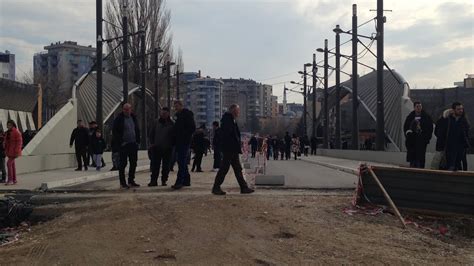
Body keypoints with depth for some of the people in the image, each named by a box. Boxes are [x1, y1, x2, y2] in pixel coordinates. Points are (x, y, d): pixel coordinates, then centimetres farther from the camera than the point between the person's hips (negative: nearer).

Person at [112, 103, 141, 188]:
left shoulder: (133, 118, 11)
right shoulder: (119, 119, -6)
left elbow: (137, 130, 19)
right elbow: (114, 132, -8)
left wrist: (137, 141, 9)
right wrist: (120, 142, -14)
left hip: (133, 144, 6)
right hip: (123, 145, -6)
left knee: (133, 164, 8)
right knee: (123, 164, -1)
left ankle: (131, 181, 19)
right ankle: (122, 182, 5)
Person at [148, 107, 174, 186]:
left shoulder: (171, 124, 2)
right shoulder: (157, 122, 8)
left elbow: (174, 136, 5)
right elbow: (151, 134, 15)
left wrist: (171, 145, -4)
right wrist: (152, 143, 5)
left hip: (167, 148, -1)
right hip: (156, 147, 1)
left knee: (165, 166, 4)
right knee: (155, 165, 0)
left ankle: (164, 180, 13)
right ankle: (153, 180, 3)